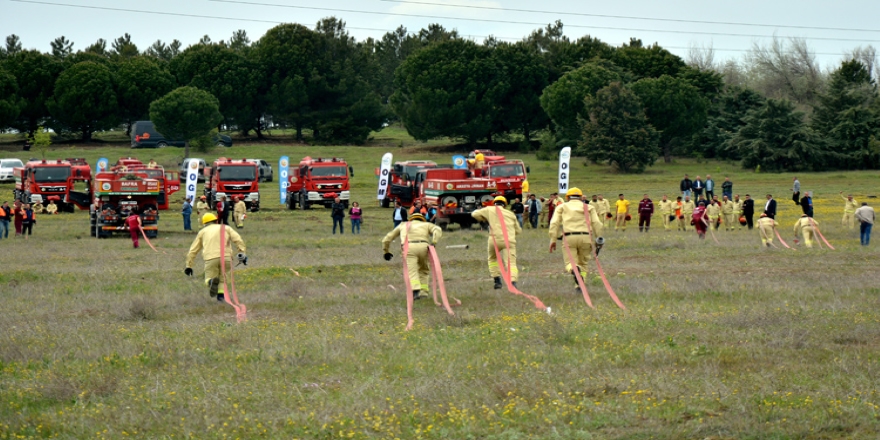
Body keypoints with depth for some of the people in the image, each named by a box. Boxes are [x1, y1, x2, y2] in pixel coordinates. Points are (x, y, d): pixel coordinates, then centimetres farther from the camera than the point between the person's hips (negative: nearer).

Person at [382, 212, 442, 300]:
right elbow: (437, 230, 9)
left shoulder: (403, 225, 35)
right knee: (423, 270, 21)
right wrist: (433, 243, -1)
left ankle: (416, 290, -29)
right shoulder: (426, 224, 32)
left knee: (412, 271, -8)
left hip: (408, 247, -1)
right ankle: (424, 291, 13)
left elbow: (388, 238, 37)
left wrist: (386, 251, 47)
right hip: (423, 246, 1)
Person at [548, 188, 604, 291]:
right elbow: (597, 223, 6)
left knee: (570, 263, -2)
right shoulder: (588, 208, 17)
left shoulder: (562, 207, 15)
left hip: (569, 238, -1)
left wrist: (553, 240, 4)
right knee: (583, 263, 15)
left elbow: (554, 223, 5)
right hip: (585, 238, 1)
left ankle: (574, 269, -37)